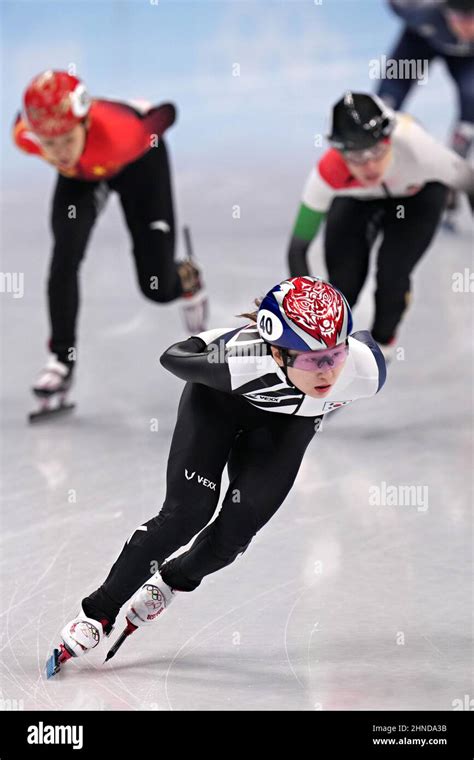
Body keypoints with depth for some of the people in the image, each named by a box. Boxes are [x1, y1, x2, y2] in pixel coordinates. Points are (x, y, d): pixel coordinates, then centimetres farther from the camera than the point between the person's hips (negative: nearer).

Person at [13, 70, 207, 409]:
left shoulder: (122, 134, -48)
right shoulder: (25, 136, -37)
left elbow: (166, 114, -26)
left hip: (138, 164, -2)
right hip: (80, 176, 2)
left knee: (158, 288, 0)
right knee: (65, 257, -21)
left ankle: (187, 279, 38)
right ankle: (62, 357, -5)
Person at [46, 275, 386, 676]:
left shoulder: (365, 369, -37)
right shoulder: (238, 362, -45)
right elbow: (173, 358, -25)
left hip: (289, 418, 3)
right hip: (219, 398, -3)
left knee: (237, 529, -5)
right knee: (188, 511, -12)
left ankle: (173, 579, 28)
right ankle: (99, 612, 3)